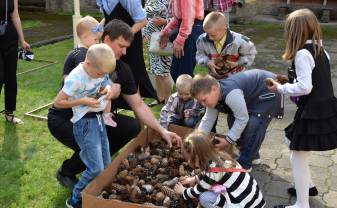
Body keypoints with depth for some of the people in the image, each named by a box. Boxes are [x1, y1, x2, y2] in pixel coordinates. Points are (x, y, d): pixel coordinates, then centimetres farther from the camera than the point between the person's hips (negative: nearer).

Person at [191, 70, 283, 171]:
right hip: (253, 94, 9)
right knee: (232, 120, 8)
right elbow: (208, 120, -1)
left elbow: (242, 119, -29)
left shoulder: (231, 94, -38)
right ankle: (251, 155, 23)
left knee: (253, 126, -19)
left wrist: (228, 140, -22)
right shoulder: (213, 96, -9)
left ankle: (244, 164, -4)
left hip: (269, 92, -9)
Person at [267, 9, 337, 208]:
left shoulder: (303, 54, -18)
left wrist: (281, 88, -9)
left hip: (313, 112, -9)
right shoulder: (320, 49, 8)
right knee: (299, 152, 26)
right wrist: (292, 80, 14)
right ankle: (308, 186, 43)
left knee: (297, 157, 2)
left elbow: (304, 87, -23)